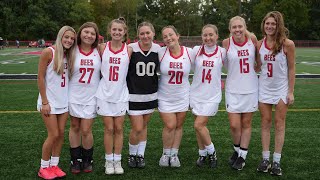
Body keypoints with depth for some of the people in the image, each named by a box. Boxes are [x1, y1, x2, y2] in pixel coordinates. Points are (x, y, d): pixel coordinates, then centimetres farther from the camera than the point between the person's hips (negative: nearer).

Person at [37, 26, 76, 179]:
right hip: (49, 102, -6)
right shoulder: (48, 52, -13)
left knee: (61, 134, 8)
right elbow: (40, 78, -13)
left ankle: (54, 165, 22)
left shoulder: (69, 55, 6)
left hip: (64, 101, 6)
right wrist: (44, 102, -14)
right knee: (53, 135, -3)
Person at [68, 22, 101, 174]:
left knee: (86, 130, 1)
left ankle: (87, 160, 24)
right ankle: (75, 160, 26)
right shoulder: (73, 51, -3)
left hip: (91, 97, -1)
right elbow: (67, 72, -2)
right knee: (74, 127, 10)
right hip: (74, 96, 1)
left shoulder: (99, 52, -2)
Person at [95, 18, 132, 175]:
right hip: (105, 94, -1)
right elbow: (98, 68, 6)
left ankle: (117, 160, 20)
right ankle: (108, 161, 18)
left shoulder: (128, 50, -3)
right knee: (109, 129, 5)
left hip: (121, 95, 1)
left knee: (119, 128, 8)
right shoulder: (103, 47, -3)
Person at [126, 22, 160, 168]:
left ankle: (140, 155, 28)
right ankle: (131, 155, 21)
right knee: (137, 128, -4)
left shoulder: (158, 49, -2)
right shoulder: (131, 49, -13)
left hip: (151, 95, 3)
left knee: (143, 126, 13)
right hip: (133, 95, -3)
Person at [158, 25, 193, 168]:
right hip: (165, 97, -2)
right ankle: (166, 153, 17)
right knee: (170, 125, -6)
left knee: (178, 126, 10)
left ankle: (174, 154, 26)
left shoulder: (189, 52, -9)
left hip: (182, 96, 2)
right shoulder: (160, 52, -12)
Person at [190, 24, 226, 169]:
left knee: (199, 125, -10)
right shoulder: (196, 50, -2)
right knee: (199, 125, 10)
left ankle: (211, 151, 13)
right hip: (196, 94, 3)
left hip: (212, 95, -2)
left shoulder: (222, 52, -4)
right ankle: (202, 154, 29)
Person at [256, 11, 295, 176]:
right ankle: (265, 158, 16)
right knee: (265, 123, 7)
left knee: (279, 124, 5)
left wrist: (291, 92, -8)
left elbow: (291, 69, -8)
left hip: (281, 88, -3)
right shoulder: (259, 44, -3)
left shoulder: (287, 44, -13)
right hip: (264, 88, 3)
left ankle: (276, 161, 12)